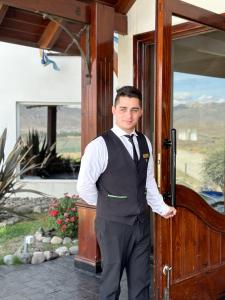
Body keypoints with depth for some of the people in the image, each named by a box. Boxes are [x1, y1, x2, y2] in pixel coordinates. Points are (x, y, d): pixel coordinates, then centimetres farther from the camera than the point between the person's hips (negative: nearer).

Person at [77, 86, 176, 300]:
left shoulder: (145, 143, 5)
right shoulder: (99, 146, -16)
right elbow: (84, 187, -14)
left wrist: (162, 208, 14)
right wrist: (108, 205, 0)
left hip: (142, 223, 6)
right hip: (113, 224, -5)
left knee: (141, 281, 17)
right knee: (111, 282, 9)